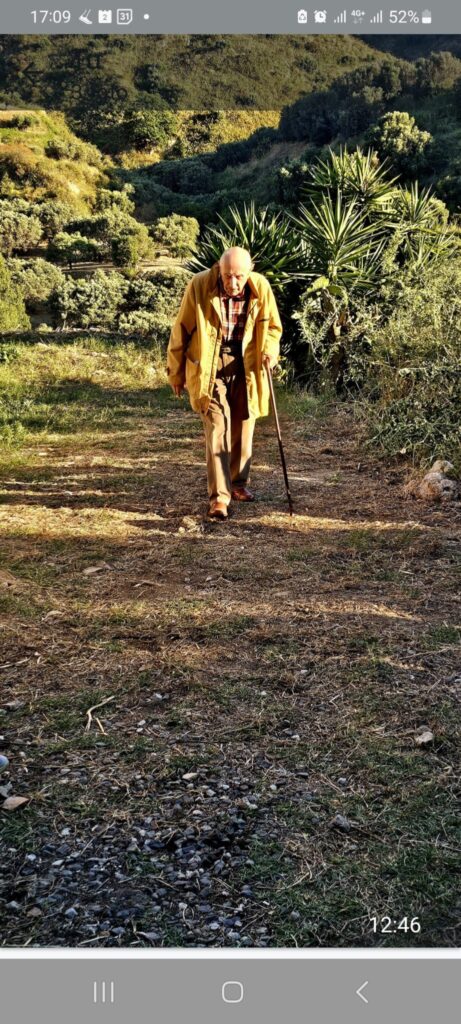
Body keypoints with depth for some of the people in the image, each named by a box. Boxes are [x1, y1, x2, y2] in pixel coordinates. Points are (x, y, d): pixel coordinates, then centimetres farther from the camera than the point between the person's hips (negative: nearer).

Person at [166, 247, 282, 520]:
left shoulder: (261, 287, -7)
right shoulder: (199, 286, -14)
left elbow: (272, 327, 8)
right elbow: (182, 330, -3)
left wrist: (270, 350, -14)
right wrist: (177, 372, 4)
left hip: (245, 367, 3)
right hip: (209, 366, -3)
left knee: (243, 428, 11)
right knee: (217, 427, -12)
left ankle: (238, 484, 30)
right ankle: (219, 496, -9)